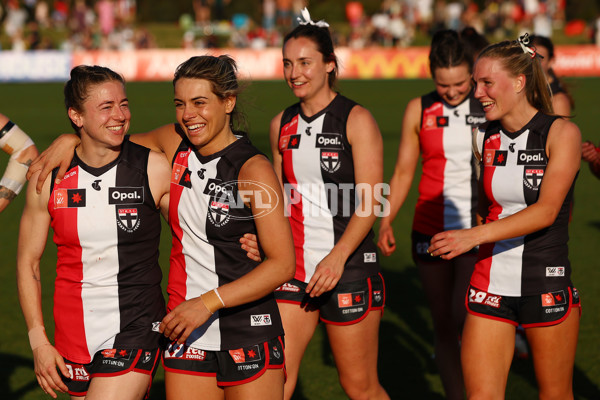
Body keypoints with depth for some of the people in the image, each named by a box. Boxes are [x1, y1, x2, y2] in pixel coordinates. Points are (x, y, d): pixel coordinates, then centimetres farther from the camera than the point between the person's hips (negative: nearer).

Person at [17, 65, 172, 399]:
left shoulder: (155, 168, -5)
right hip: (74, 337, 3)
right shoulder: (50, 178, 0)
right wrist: (38, 341, 3)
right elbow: (28, 262, 8)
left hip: (136, 332, -3)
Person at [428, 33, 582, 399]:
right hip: (491, 284, 4)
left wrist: (476, 235, -29)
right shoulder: (485, 139, 6)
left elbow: (547, 211, -20)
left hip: (547, 285, -4)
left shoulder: (561, 133, -8)